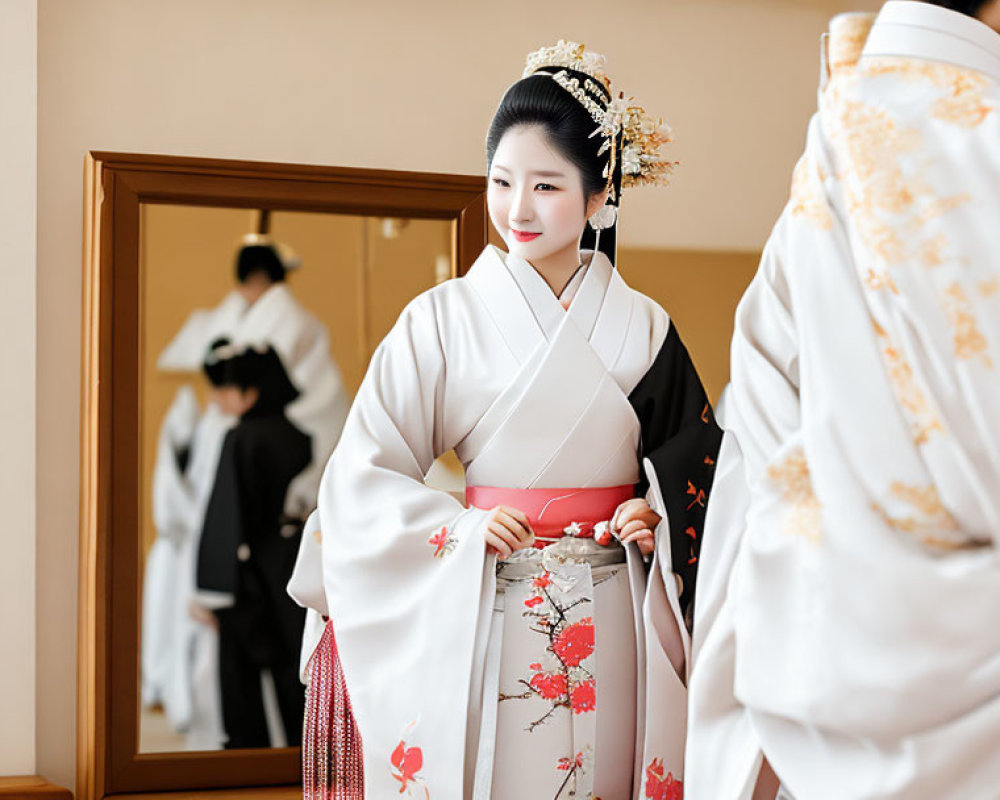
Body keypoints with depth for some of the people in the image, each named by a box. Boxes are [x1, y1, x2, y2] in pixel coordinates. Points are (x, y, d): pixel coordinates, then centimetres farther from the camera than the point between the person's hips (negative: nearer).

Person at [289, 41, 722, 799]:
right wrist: (461, 526, -14)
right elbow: (364, 476, -2)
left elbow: (695, 460, 13)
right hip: (480, 617, -2)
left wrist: (655, 517, -6)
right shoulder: (443, 319, -2)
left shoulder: (643, 328, 5)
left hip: (610, 624, 2)